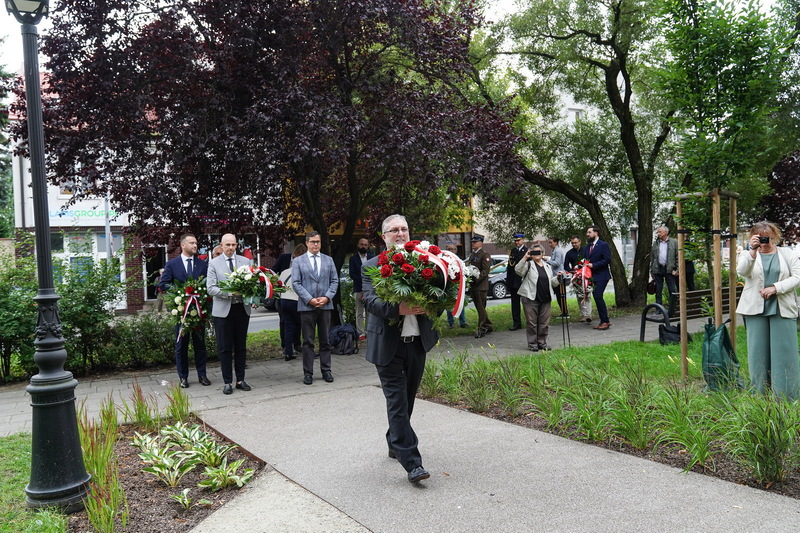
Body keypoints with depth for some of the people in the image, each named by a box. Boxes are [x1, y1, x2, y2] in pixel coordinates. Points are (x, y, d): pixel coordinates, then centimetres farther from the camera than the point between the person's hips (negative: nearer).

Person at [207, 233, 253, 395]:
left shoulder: (245, 261, 8)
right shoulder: (214, 263, 1)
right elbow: (211, 288, -6)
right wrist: (229, 292, -20)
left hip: (242, 308, 3)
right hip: (223, 310, -2)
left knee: (241, 346, 10)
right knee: (224, 348, 3)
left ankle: (240, 380, 20)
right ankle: (227, 382, 12)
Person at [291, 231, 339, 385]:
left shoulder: (328, 260, 11)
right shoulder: (298, 261, 4)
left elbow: (335, 281, 7)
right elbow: (296, 283, -2)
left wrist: (327, 297, -8)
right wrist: (310, 299, -13)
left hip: (325, 305, 2)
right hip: (306, 306, -2)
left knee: (325, 340, 8)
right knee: (308, 341, 3)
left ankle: (326, 370, 16)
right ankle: (308, 373, 9)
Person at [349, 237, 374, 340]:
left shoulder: (372, 257, 13)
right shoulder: (353, 258, 7)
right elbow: (352, 274, -1)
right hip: (358, 289, -1)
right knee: (359, 313, -2)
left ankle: (368, 332, 2)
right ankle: (360, 333, -1)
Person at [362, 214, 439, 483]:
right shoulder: (372, 266, -3)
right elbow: (370, 300, -15)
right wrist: (399, 309, -30)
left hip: (418, 342, 4)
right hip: (388, 345, -4)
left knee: (407, 399, 18)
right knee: (398, 403, -4)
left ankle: (395, 444, 39)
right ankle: (412, 463, -2)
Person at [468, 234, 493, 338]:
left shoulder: (485, 255, -8)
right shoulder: (472, 255, 18)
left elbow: (485, 271, -16)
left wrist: (476, 279, -24)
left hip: (481, 286, -8)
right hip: (473, 286, 8)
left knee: (481, 308, -3)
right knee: (479, 308, 14)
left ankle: (482, 329, 3)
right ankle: (488, 326, 25)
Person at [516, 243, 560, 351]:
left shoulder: (547, 266, 18)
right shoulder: (528, 264, 1)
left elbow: (551, 282, 23)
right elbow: (518, 270, -20)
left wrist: (557, 278, 3)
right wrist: (525, 258, -27)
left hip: (546, 299, 5)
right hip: (531, 298, -5)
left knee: (544, 323, 8)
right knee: (532, 322, -1)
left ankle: (542, 343, 19)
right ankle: (532, 344, 8)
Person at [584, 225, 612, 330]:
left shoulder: (603, 245, -7)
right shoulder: (587, 246, 15)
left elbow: (607, 260, -14)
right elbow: (585, 259, 22)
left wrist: (593, 265, -17)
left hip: (601, 276, -8)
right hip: (592, 276, 8)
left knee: (598, 296, -16)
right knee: (597, 297, 9)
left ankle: (605, 321, -9)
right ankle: (604, 321, 16)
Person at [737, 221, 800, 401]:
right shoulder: (748, 255, 9)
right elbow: (742, 271, -11)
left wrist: (775, 288, -11)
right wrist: (752, 250, -22)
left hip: (783, 310, 0)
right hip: (755, 310, 0)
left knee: (784, 351, -1)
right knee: (758, 351, 2)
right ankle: (759, 393, 9)